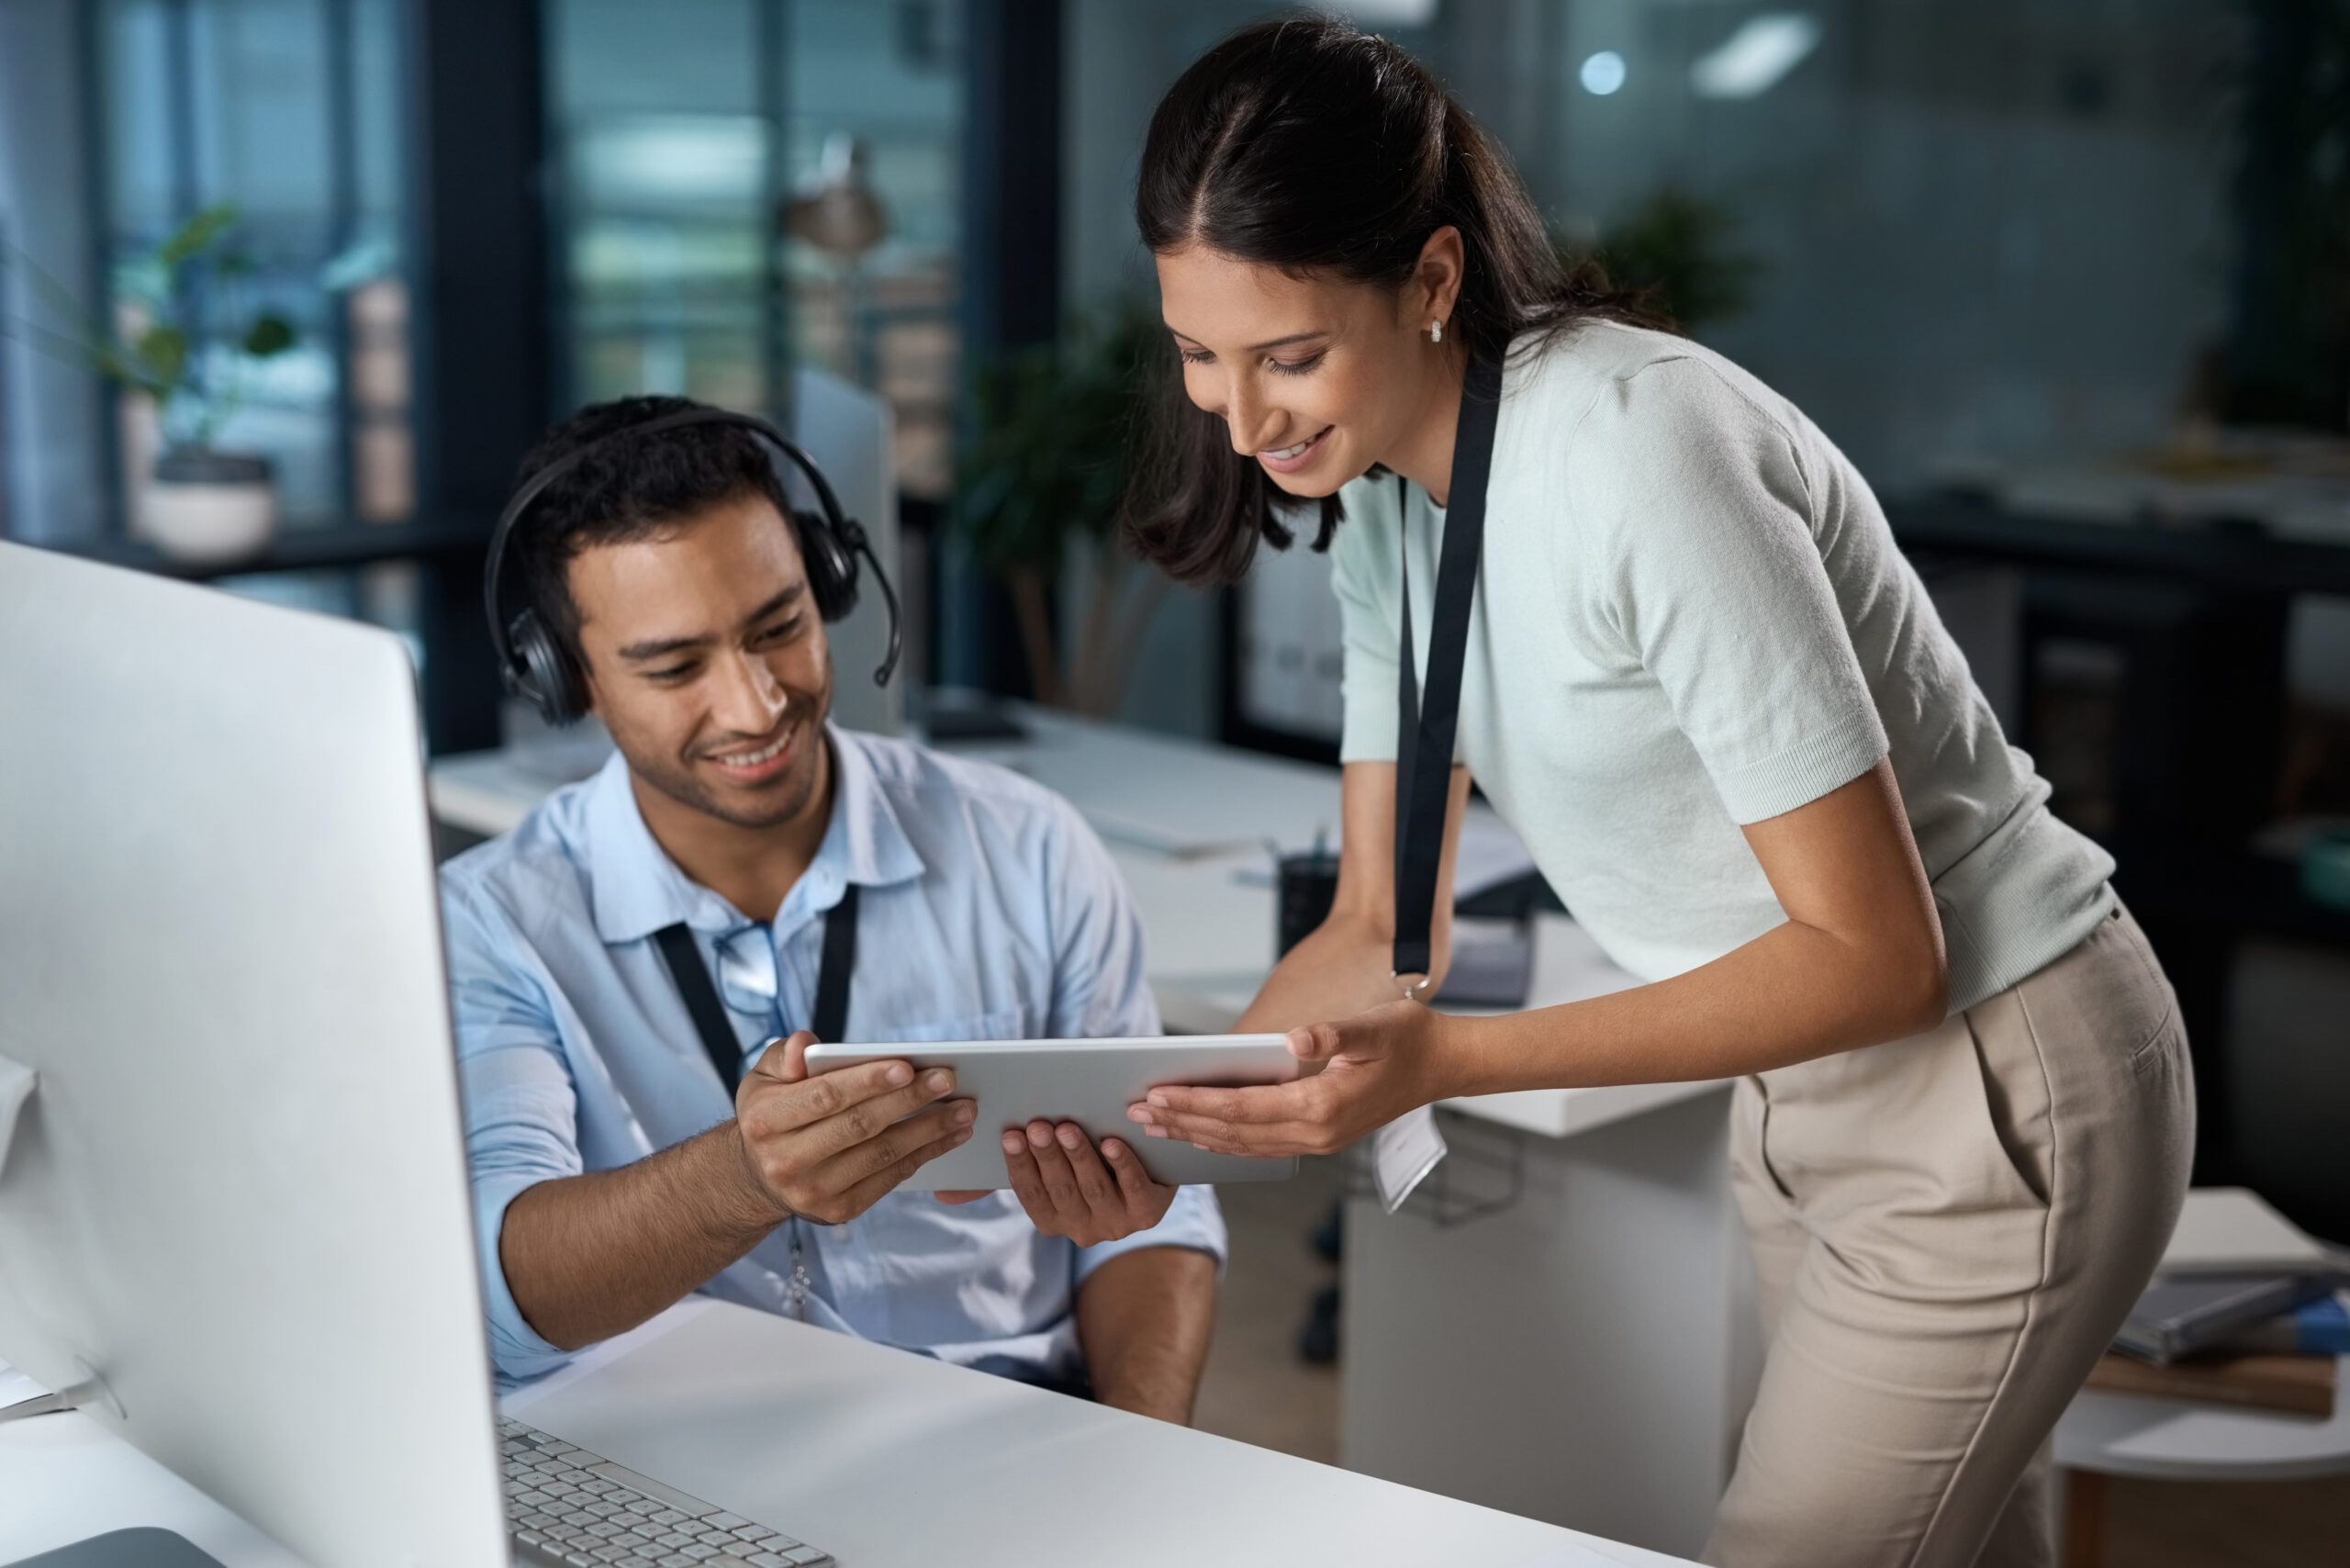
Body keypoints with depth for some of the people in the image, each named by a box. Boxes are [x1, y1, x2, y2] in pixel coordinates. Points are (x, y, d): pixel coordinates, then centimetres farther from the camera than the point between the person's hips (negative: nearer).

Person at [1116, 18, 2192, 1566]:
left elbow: (1876, 955, -26)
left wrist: (1446, 1063, -32)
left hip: (1994, 1083, -8)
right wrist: (1169, 1106, -15)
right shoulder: (1378, 484, -2)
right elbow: (1382, 932, 2)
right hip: (1811, 1081, 8)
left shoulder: (1636, 455, -29)